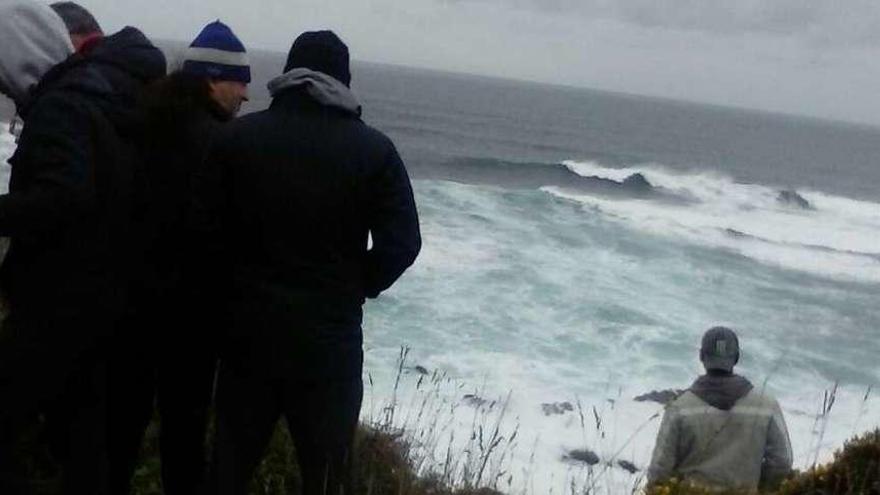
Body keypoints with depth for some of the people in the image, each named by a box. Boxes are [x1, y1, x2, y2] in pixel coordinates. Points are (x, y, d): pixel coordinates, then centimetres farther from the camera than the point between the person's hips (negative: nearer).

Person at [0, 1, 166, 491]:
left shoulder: (59, 106, -16)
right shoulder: (110, 96, 12)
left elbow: (63, 197, -32)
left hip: (58, 304, -10)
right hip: (103, 297, 10)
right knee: (82, 426, 18)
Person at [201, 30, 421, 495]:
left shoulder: (238, 136, 0)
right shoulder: (374, 149, -5)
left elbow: (205, 224, -3)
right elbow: (402, 243, -9)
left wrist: (247, 280, 11)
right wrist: (351, 290, 6)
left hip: (249, 326, 2)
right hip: (330, 334, -2)